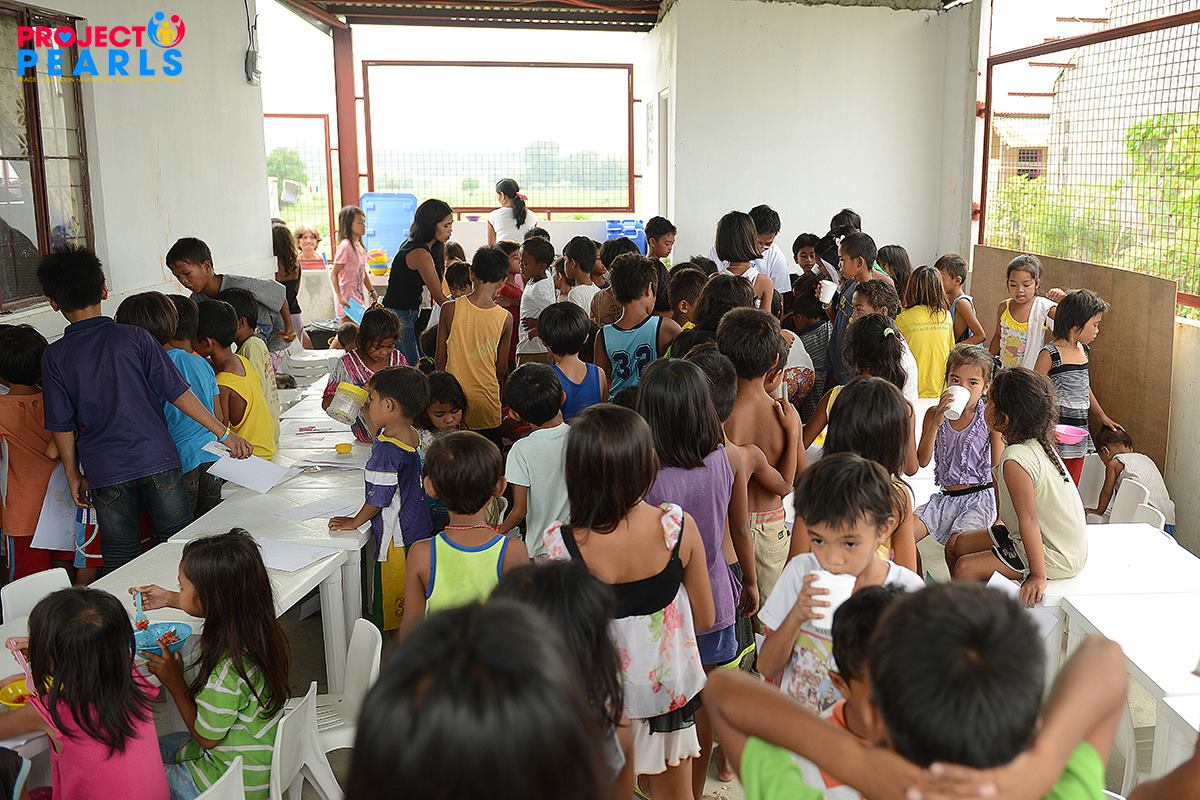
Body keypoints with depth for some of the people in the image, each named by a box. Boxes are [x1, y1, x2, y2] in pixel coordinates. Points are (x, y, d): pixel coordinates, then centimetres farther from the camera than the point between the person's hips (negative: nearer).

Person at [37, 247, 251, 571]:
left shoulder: (55, 356, -1)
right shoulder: (133, 337, -3)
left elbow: (61, 425, 0)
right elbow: (177, 391, -5)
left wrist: (73, 476, 12)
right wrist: (225, 432, -1)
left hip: (106, 472, 0)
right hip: (157, 460, 0)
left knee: (121, 561, 10)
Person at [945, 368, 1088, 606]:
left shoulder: (1015, 460, -28)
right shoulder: (1038, 443, -1)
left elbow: (1028, 520, -27)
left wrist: (1038, 576, -23)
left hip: (1055, 557, -9)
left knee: (965, 568, -14)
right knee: (956, 544, 11)